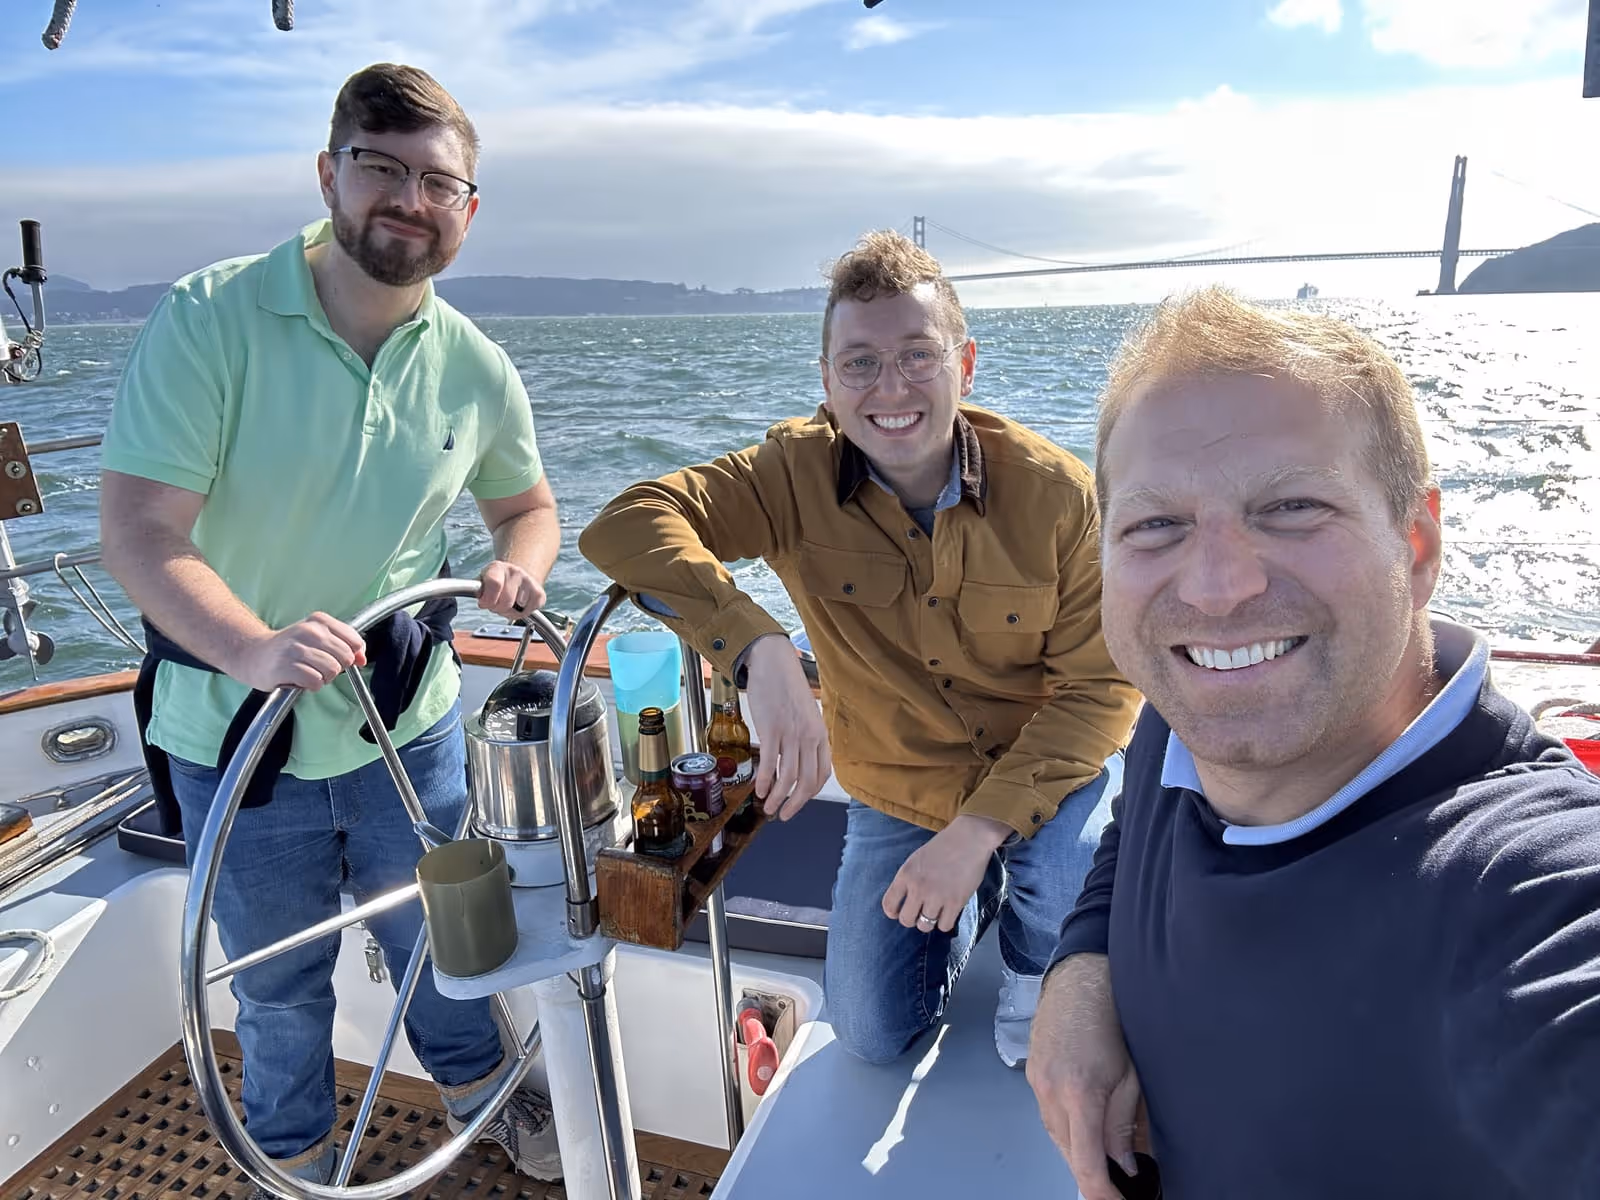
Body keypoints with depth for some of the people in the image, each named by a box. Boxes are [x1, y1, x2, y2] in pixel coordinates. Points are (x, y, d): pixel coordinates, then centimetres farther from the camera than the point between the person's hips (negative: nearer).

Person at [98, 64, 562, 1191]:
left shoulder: (476, 368, -6)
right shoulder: (209, 318, -18)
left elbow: (527, 502, 9)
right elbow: (138, 529, -23)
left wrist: (522, 562, -13)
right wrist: (254, 650, -39)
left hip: (408, 719, 3)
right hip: (235, 729, -2)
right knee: (278, 976, 20)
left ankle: (477, 1085, 53)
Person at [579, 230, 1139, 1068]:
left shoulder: (1057, 493, -20)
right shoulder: (798, 474, -18)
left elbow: (1102, 684, -16)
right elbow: (627, 525, -29)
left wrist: (979, 829, -26)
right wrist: (760, 648, -46)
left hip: (1042, 778, -1)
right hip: (896, 800, 2)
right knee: (874, 1033, 4)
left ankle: (1034, 971, 10)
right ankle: (976, 895, 34)